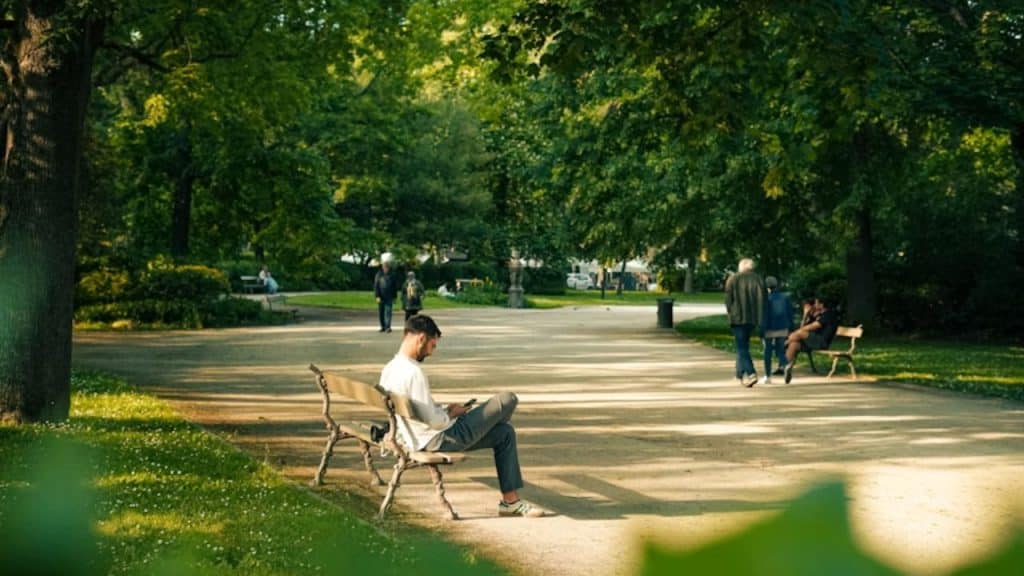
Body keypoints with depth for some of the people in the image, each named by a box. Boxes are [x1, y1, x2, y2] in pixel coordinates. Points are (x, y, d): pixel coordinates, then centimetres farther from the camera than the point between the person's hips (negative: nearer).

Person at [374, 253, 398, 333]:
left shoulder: (392, 275, 3)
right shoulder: (379, 275, 1)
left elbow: (395, 287, 8)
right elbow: (376, 286, -2)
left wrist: (394, 297, 7)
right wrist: (377, 296, -10)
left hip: (389, 298, -1)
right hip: (381, 298, 1)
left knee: (388, 312, -12)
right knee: (381, 313, 7)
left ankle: (388, 326, -17)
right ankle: (383, 327, 18)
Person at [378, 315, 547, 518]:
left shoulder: (389, 370, 5)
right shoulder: (413, 372, -26)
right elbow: (434, 421, -26)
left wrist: (444, 409, 10)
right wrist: (451, 413, -6)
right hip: (441, 440, -10)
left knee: (505, 433, 16)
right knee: (508, 399, -3)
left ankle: (511, 500, 18)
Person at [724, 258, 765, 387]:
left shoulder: (733, 279, 0)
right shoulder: (758, 279, 7)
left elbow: (728, 300, -3)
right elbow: (763, 300, 6)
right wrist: (759, 316, 13)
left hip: (738, 317, -4)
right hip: (753, 317, 4)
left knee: (741, 347, -4)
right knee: (744, 344, 18)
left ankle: (750, 373, -19)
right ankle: (742, 373, 23)